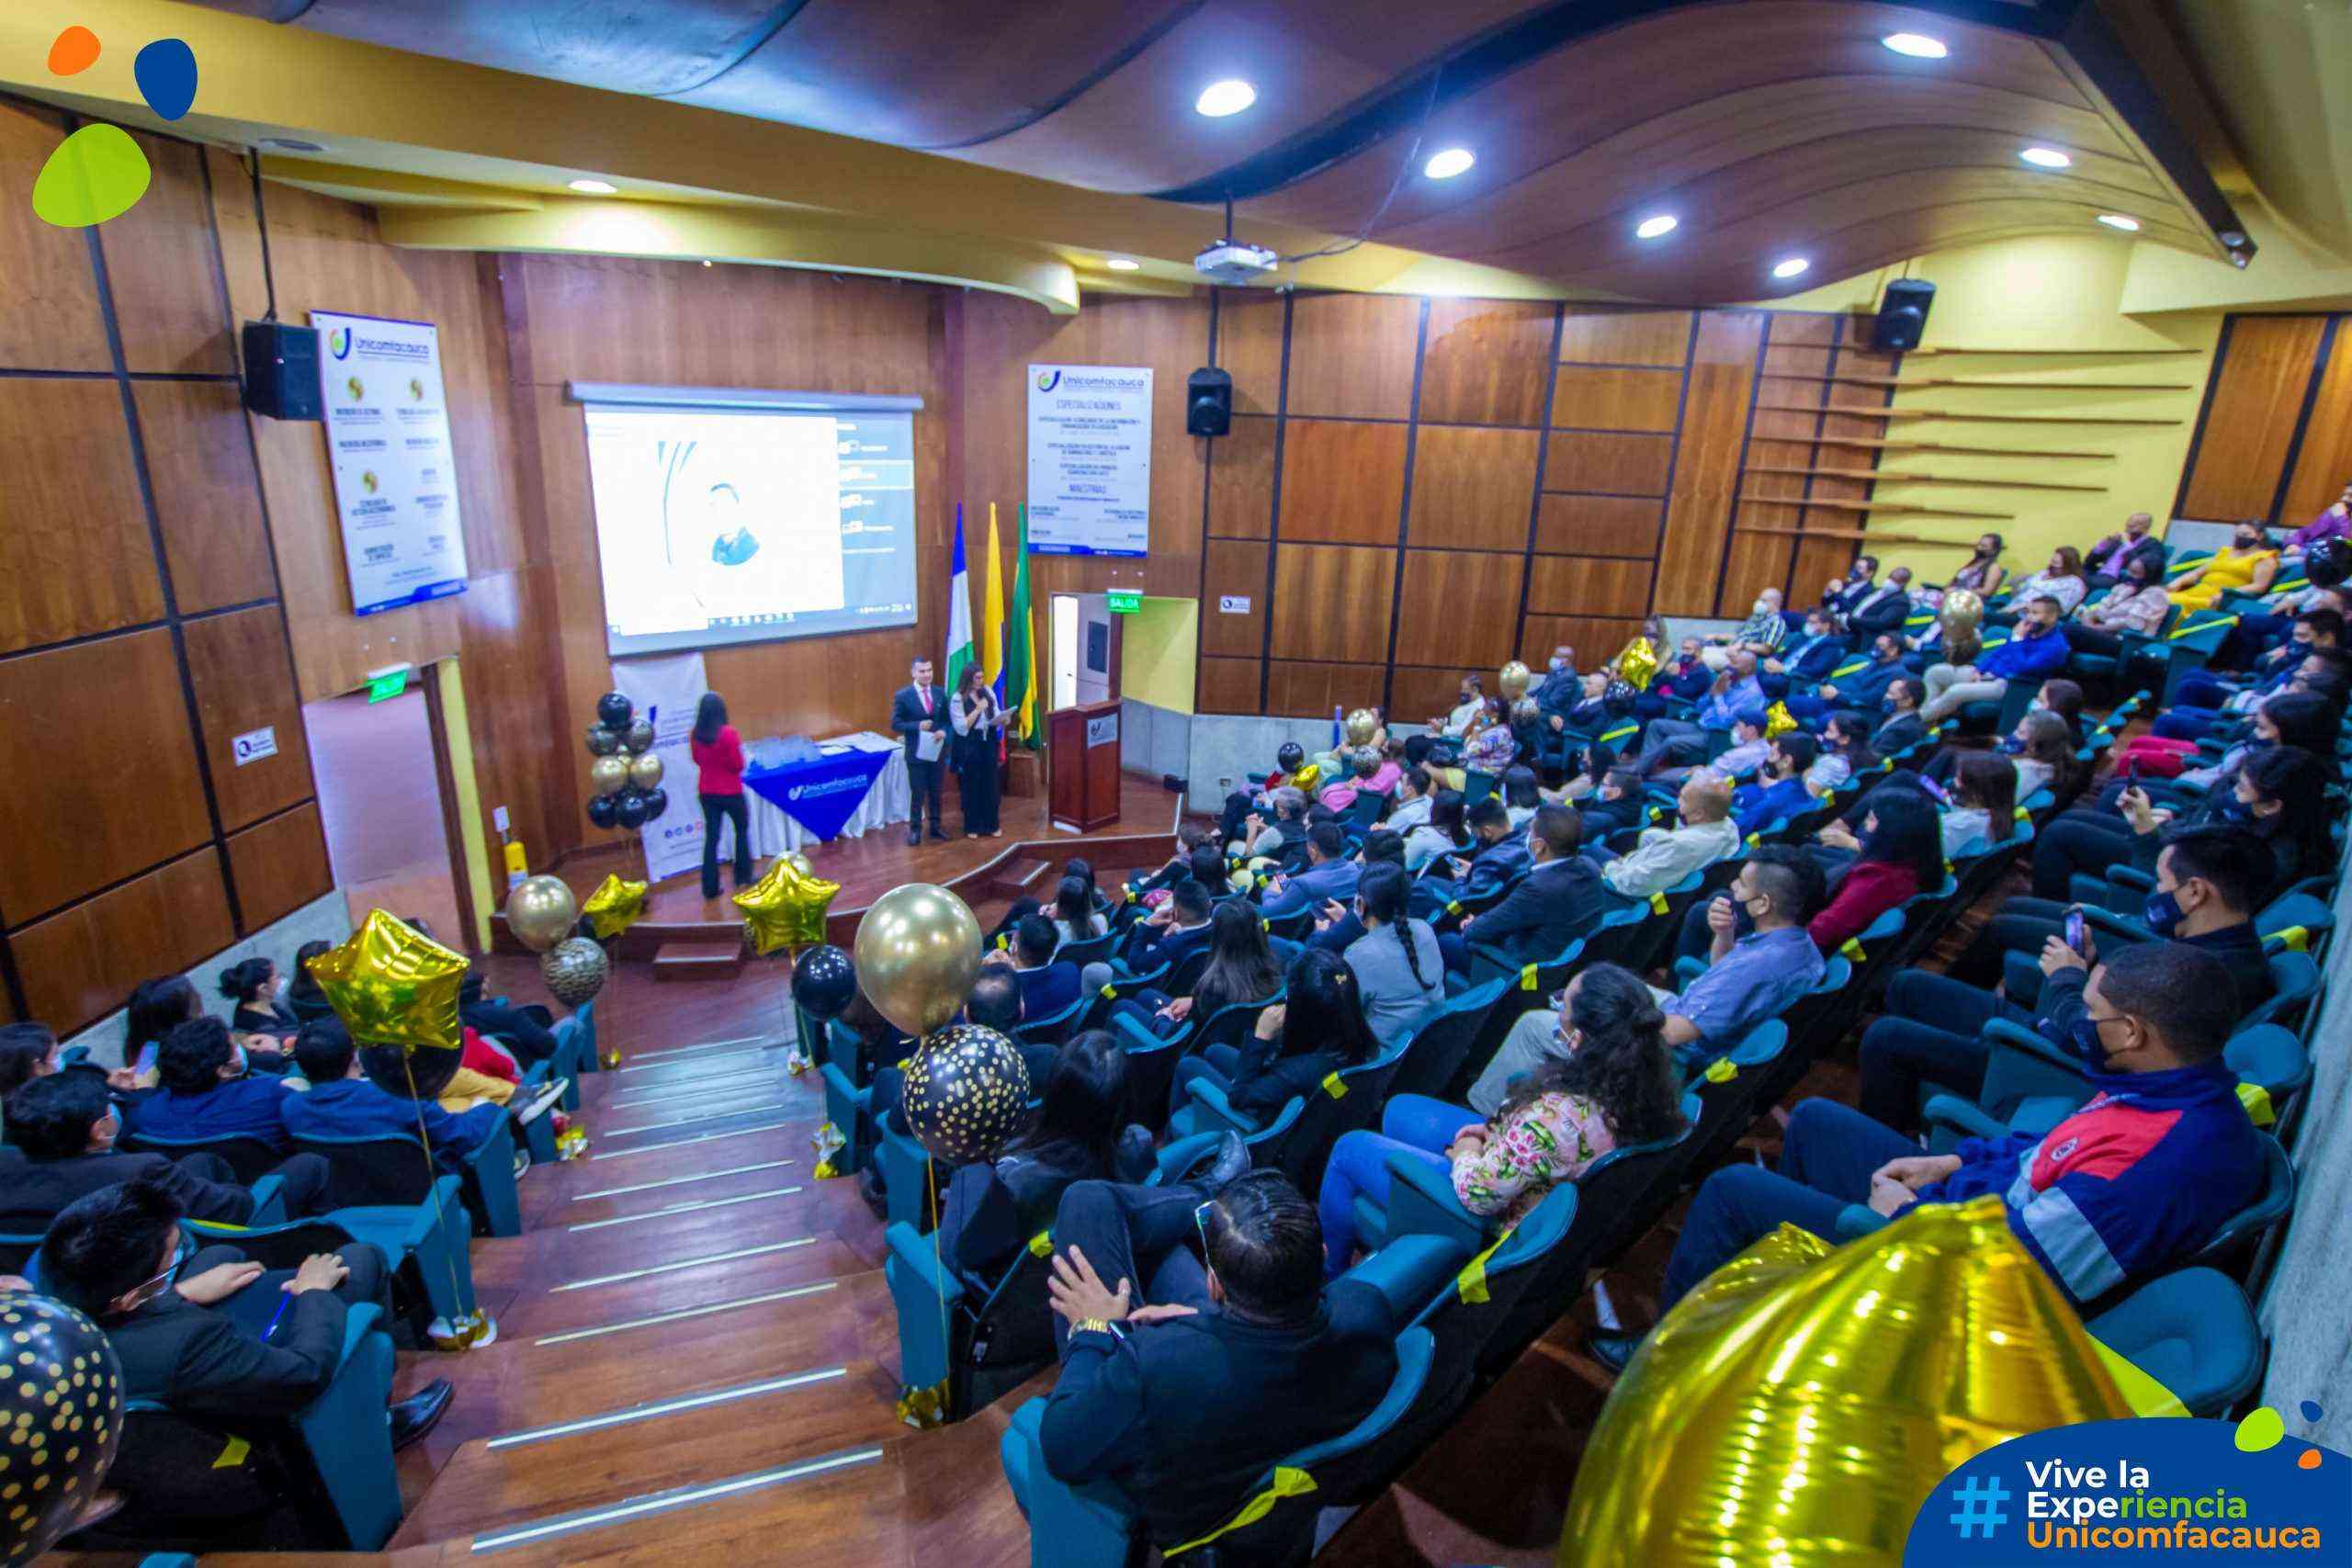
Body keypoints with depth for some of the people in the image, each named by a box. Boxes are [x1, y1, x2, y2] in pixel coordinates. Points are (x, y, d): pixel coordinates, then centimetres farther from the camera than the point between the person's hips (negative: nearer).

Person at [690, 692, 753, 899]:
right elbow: (738, 765, -15)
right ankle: (743, 878, 24)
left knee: (711, 837, 9)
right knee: (742, 830, 18)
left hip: (706, 792, 4)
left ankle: (710, 887, 9)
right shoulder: (729, 733, -20)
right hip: (730, 791, -4)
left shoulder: (695, 735, -4)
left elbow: (697, 761, 11)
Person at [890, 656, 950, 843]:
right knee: (918, 794, 3)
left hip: (936, 751, 4)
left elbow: (946, 719, 10)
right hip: (916, 753, -4)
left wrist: (943, 731, -12)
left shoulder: (939, 693, 4)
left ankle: (935, 826, 28)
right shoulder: (903, 695, -9)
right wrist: (918, 726, -23)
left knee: (936, 792, 14)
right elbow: (895, 723, -9)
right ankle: (915, 830, 15)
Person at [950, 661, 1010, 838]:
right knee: (971, 787, 5)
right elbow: (961, 728, -17)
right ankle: (972, 827, 17)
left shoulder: (988, 691, 2)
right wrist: (978, 709, -22)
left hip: (988, 745, 4)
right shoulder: (958, 699, -12)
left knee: (991, 785, 9)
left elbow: (996, 715, 9)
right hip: (968, 748, -4)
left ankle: (992, 825, 21)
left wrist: (1003, 719, -13)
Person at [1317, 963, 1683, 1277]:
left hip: (1493, 1219, -8)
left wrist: (1465, 1153, -9)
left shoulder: (1556, 1118, -42)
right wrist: (1496, 1129, -3)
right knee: (1399, 1108, 22)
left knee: (1350, 1148, 8)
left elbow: (1477, 1194, -29)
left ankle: (1329, 1274, 34)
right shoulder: (1643, 1077, -17)